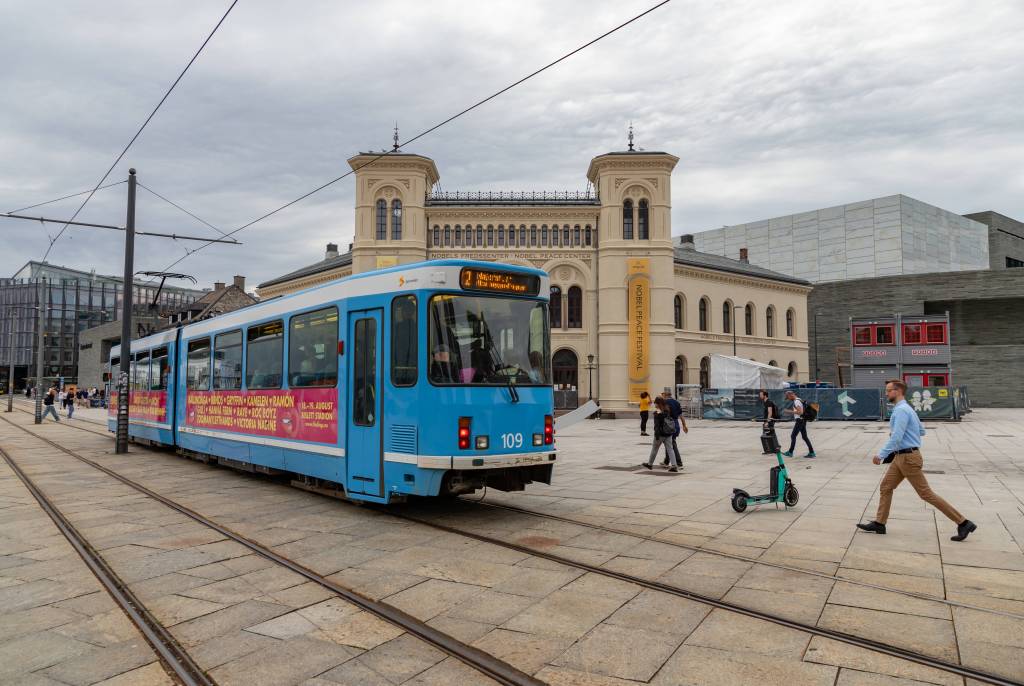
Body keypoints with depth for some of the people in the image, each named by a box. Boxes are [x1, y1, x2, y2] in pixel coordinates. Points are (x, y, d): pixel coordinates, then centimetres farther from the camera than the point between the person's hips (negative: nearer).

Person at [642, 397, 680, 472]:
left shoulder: (657, 413, -14)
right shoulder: (667, 411, 6)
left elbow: (657, 425, -17)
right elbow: (670, 421, 13)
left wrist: (657, 435, -16)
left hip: (661, 434, -6)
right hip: (669, 433, 6)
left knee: (654, 448, 11)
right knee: (670, 449, 3)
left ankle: (650, 464, 25)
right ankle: (674, 465, -8)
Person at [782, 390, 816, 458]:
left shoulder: (796, 401, -15)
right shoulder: (798, 400, 17)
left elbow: (800, 412, -24)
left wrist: (790, 411, -18)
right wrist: (790, 411, 16)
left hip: (800, 420, -10)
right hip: (803, 420, 10)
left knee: (793, 436, -3)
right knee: (804, 437, 10)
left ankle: (790, 452, 2)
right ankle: (811, 453, 10)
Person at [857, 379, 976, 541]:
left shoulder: (901, 410, -19)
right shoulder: (908, 409, 13)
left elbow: (896, 438, -26)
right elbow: (921, 431, 25)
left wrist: (881, 455, -24)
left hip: (908, 458, -10)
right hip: (900, 457, 10)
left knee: (926, 493, -4)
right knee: (885, 487, 9)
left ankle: (963, 523, 5)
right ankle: (879, 524, 12)